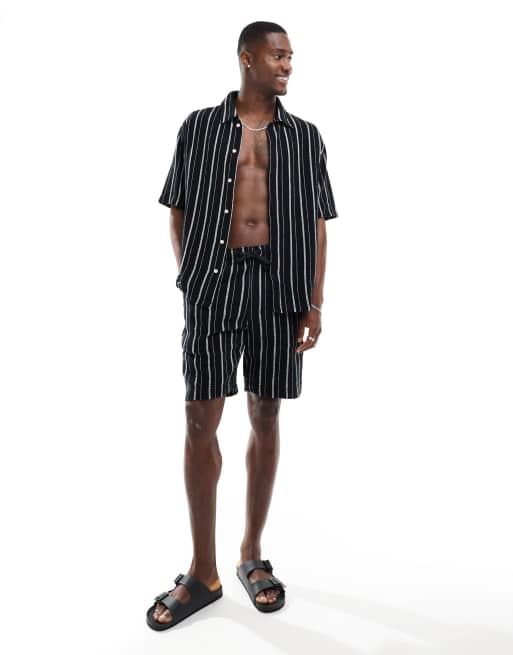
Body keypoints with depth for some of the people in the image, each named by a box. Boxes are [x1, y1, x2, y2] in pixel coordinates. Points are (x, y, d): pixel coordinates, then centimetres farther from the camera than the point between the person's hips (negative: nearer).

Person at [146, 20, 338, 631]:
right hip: (214, 283, -1)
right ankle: (203, 572, 13)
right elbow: (178, 212, 9)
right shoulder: (200, 127, 8)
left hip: (279, 285, 1)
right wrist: (192, 281, -1)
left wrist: (314, 303, -1)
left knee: (265, 417, 6)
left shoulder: (304, 136, 11)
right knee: (200, 420, -2)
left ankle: (252, 552, 25)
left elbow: (317, 224, 7)